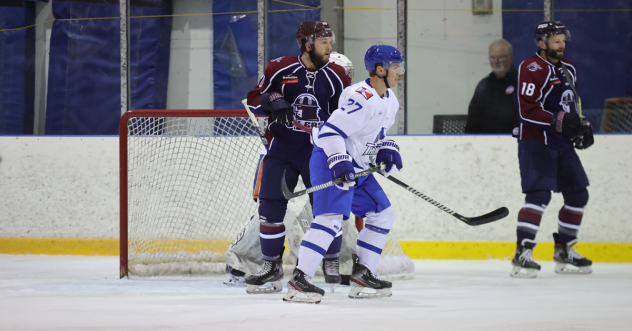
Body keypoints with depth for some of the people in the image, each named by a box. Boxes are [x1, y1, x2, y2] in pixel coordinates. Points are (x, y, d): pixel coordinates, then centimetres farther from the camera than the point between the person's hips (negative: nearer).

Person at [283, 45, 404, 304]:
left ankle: (361, 275, 18)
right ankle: (299, 280, -29)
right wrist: (339, 162, -34)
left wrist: (387, 150, 6)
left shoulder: (389, 101, 11)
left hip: (358, 166, 11)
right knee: (331, 217, -23)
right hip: (332, 160, -11)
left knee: (383, 215, 13)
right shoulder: (361, 98, -22)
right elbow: (331, 131, -25)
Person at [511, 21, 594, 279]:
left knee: (578, 194, 10)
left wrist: (581, 125, 10)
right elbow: (527, 110, -22)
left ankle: (564, 251, 22)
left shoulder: (567, 69, 15)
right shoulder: (532, 68, -13)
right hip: (535, 140, -9)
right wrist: (558, 120, -30)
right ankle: (522, 253, -22)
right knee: (539, 194, -20)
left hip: (562, 142, 9)